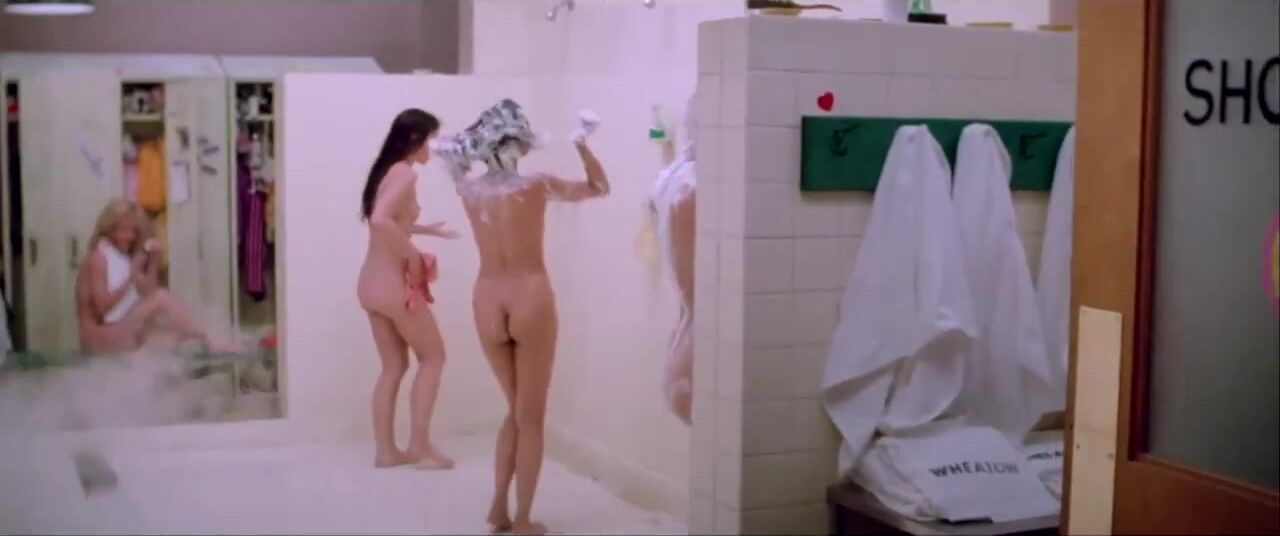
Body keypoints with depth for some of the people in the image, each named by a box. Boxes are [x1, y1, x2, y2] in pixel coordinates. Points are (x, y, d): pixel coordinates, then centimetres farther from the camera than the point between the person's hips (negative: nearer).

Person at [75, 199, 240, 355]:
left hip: (125, 334, 9)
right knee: (162, 298, -24)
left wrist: (154, 262, -2)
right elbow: (103, 306, -17)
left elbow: (148, 294, 7)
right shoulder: (98, 258, -6)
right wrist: (131, 275, -18)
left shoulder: (126, 259, 17)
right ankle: (209, 342, -25)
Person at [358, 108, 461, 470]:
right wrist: (412, 255, -21)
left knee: (394, 366, 15)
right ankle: (420, 446, 9)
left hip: (372, 283, 9)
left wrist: (425, 229, 26)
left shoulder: (387, 170, 12)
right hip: (393, 284, -9)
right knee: (432, 357, 7)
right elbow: (380, 220, -31)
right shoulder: (406, 173, -16)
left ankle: (386, 450, 17)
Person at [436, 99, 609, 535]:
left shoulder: (470, 190, 2)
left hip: (487, 301, 4)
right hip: (530, 298, -4)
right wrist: (581, 143, 10)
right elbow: (599, 188, 7)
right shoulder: (536, 184, -8)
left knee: (516, 410, 20)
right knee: (531, 417, 6)